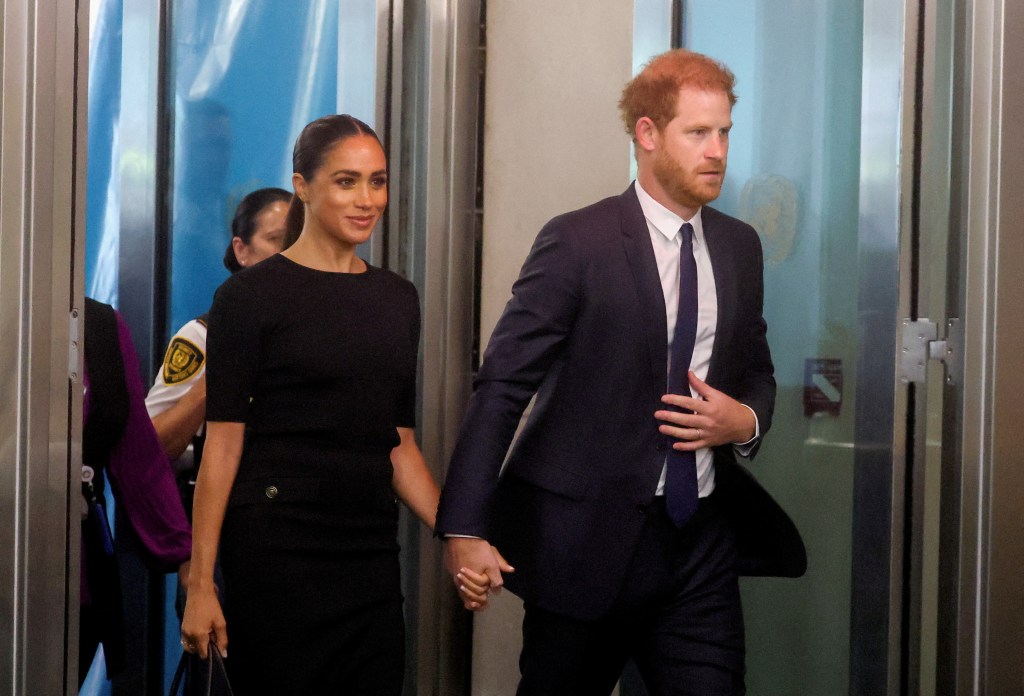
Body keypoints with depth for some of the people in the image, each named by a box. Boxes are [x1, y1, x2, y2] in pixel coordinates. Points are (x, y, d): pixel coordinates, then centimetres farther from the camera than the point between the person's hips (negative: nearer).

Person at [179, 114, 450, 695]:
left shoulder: (398, 297, 13)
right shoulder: (252, 294, -3)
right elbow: (223, 443, -7)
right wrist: (201, 584, -11)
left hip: (372, 553, 5)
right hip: (278, 548, -5)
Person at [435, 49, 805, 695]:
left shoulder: (740, 245, 10)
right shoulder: (577, 242, -8)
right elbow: (502, 386, -12)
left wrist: (747, 420, -3)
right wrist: (465, 527, -20)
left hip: (702, 542, 5)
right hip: (587, 538, -4)